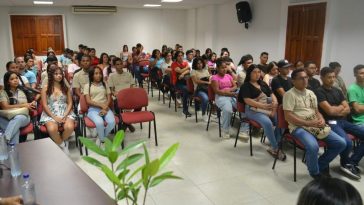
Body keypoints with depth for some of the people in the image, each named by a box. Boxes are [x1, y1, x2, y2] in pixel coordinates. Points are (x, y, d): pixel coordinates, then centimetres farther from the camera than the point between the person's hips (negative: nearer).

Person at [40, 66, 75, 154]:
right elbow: (45, 105, -2)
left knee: (70, 127, -31)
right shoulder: (46, 88, 4)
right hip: (50, 114, -1)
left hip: (65, 113, 2)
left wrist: (65, 115, -11)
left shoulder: (66, 87, 11)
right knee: (52, 129, -34)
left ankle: (62, 141, 2)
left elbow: (70, 103, 6)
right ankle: (63, 145, -7)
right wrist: (54, 117, -13)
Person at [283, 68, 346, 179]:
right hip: (299, 127, -7)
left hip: (316, 125, 8)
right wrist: (309, 123, -19)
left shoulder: (311, 93, 16)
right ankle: (315, 173, -5)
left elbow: (316, 111, 21)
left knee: (341, 143, -3)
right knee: (313, 147, -35)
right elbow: (288, 117, -15)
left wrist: (321, 120, -3)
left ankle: (321, 164, 17)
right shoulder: (289, 94, -7)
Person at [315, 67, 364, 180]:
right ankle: (345, 163, 2)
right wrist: (341, 107, 3)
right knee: (347, 142, -31)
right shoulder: (319, 92, -8)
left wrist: (336, 111, -9)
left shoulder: (337, 91, 16)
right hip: (330, 123, -8)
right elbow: (329, 110, -16)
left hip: (343, 121, 8)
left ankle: (352, 162, -1)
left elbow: (347, 110, 11)